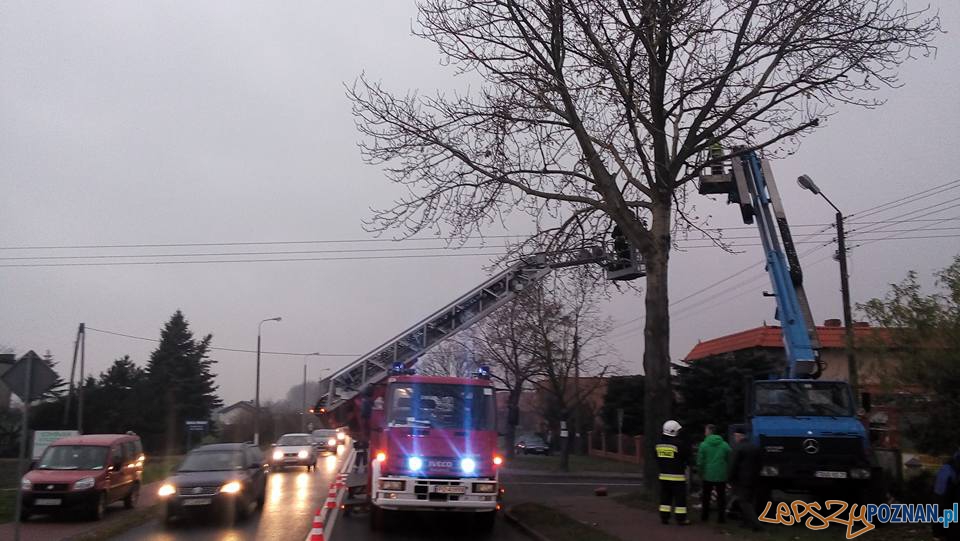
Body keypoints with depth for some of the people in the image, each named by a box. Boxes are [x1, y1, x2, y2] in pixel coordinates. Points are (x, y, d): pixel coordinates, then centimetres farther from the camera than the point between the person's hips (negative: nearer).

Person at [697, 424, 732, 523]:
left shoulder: (703, 445, -8)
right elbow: (729, 461, -1)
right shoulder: (725, 445, -2)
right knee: (721, 497, 9)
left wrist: (701, 473, 6)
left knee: (706, 497, 13)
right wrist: (727, 473, 10)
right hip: (722, 476, 1)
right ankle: (721, 517, 7)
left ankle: (705, 516, 20)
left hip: (708, 476, -1)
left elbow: (700, 462, -8)